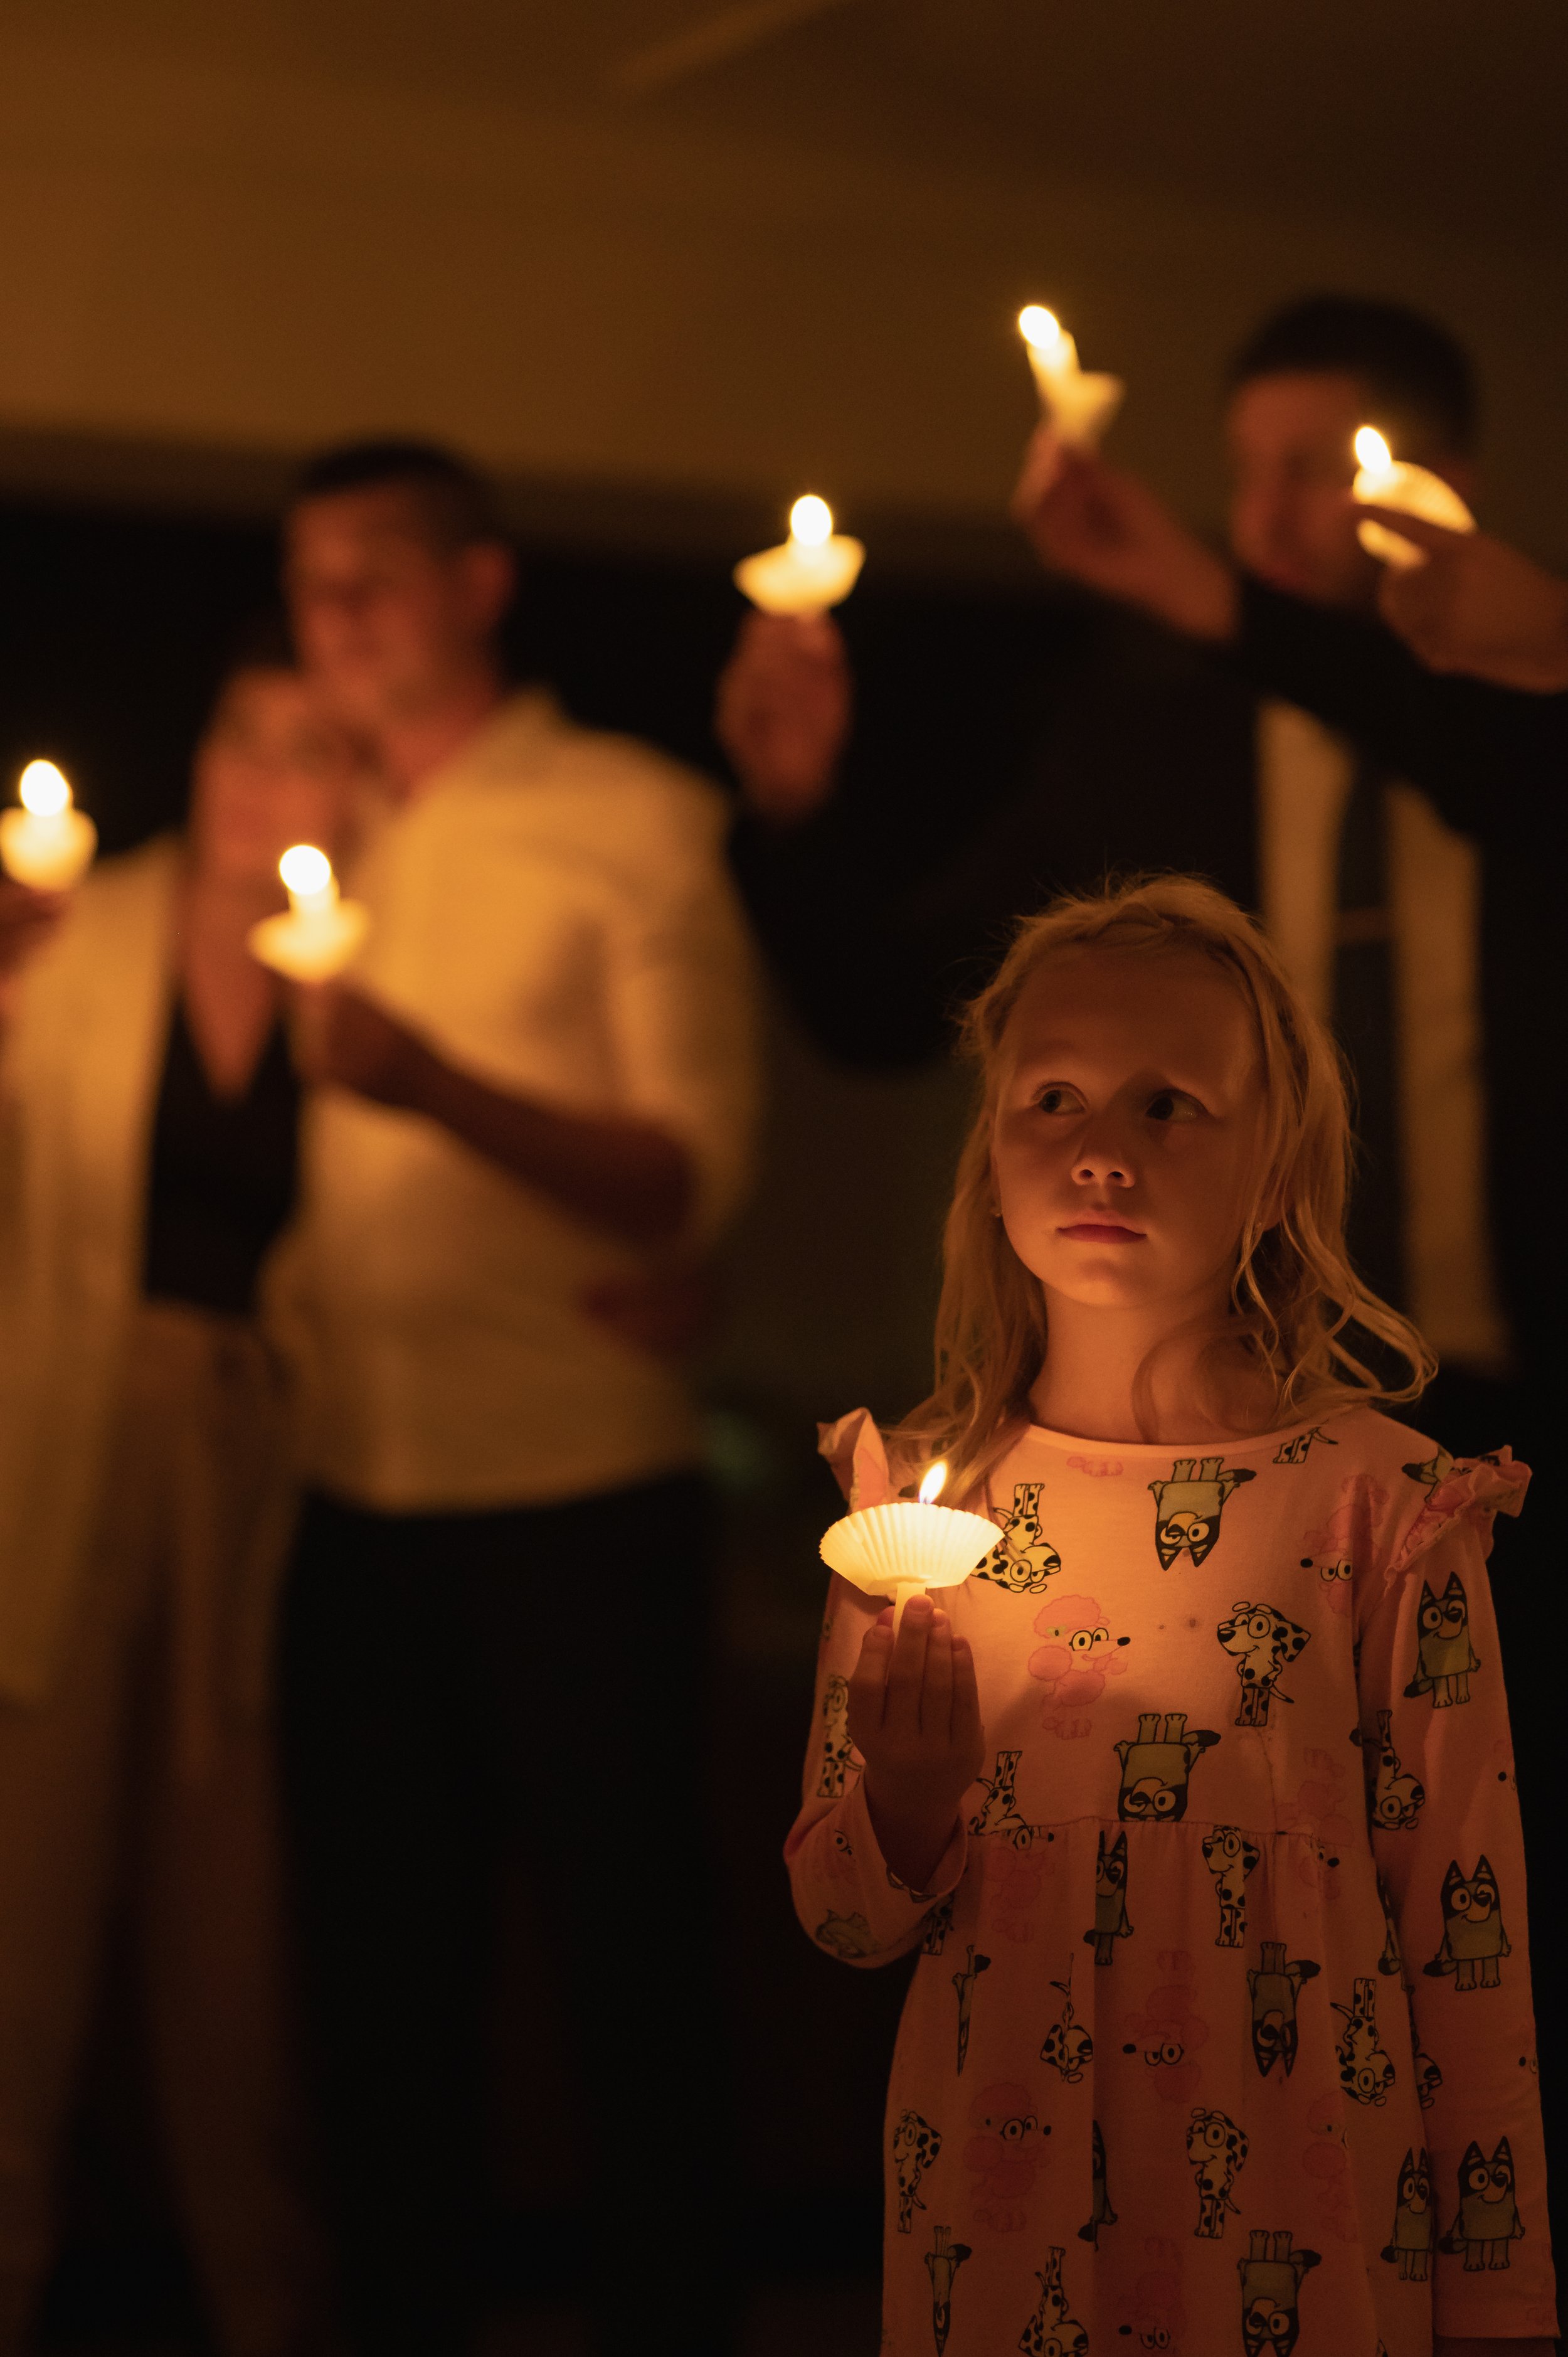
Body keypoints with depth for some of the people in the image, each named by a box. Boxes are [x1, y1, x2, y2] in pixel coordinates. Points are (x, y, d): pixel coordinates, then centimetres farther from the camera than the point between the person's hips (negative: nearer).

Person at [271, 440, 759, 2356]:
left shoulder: (633, 820, -1)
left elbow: (694, 1177, -10)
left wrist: (437, 1086, -24)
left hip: (575, 1495, -5)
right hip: (354, 1498, 5)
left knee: (617, 1964, 0)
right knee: (380, 1971, 8)